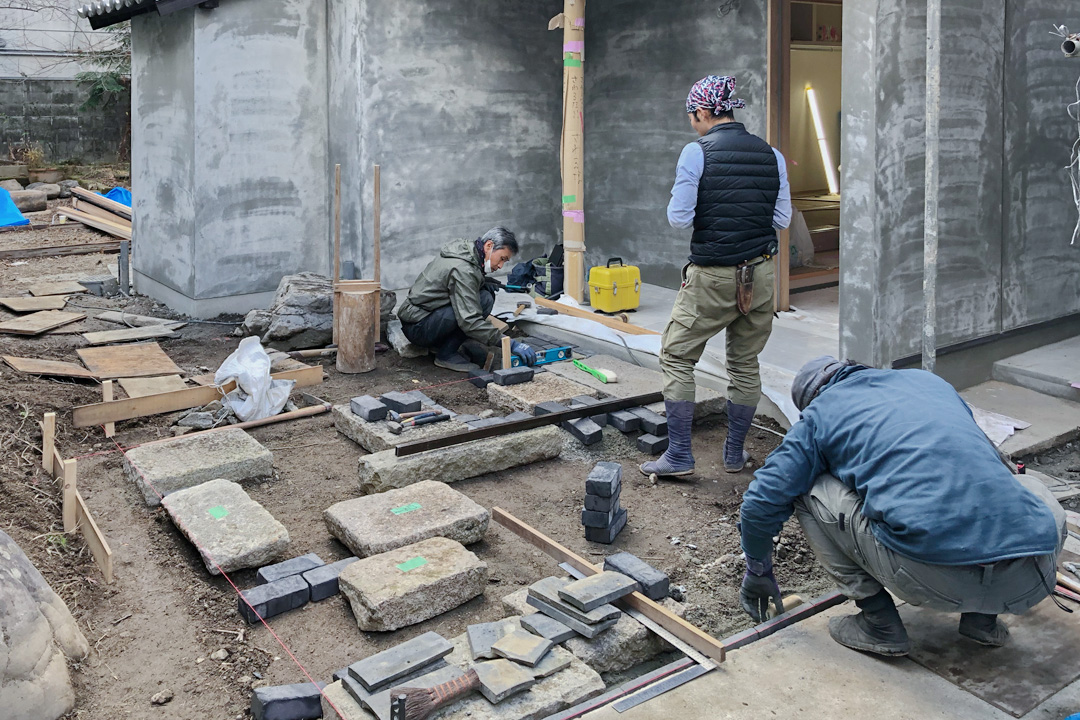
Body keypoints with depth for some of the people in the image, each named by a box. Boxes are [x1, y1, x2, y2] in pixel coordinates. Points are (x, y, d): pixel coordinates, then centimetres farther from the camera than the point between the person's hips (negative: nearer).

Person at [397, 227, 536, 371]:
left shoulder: (462, 250, 6)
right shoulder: (463, 270, -24)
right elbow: (470, 322, -30)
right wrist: (510, 344, -31)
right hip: (417, 328, -10)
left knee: (486, 289, 6)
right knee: (484, 299, -23)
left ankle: (438, 343, 7)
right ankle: (447, 354, -12)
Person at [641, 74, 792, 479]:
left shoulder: (697, 153, -9)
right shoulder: (771, 155, 4)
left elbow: (679, 218, -12)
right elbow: (782, 219, 6)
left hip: (711, 276, -5)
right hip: (759, 272, 5)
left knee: (677, 358, 7)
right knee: (745, 364, 15)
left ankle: (679, 456, 5)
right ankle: (735, 453, 24)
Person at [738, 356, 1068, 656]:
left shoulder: (820, 413, 15)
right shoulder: (928, 380, 28)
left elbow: (762, 502, 12)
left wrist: (758, 572, 31)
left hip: (933, 576, -4)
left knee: (810, 492, 13)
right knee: (1030, 486, 38)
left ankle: (880, 623, 14)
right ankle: (983, 617, 23)